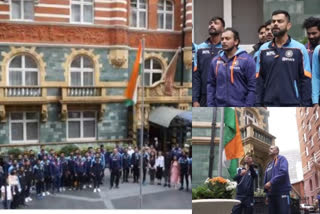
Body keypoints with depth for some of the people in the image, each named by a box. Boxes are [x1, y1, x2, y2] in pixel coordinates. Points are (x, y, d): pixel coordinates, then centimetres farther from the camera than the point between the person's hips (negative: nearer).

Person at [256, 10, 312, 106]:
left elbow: (305, 80, -3)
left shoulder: (299, 49, -2)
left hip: (292, 103, -2)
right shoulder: (263, 49, 6)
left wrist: (305, 105, -9)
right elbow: (259, 80, 7)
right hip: (269, 104, 3)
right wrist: (258, 104, 1)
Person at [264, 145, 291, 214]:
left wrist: (271, 182, -18)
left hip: (282, 192, -7)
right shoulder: (269, 165, 24)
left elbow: (283, 172, -15)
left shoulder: (281, 159, 3)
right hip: (271, 194, 7)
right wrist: (267, 194, 15)